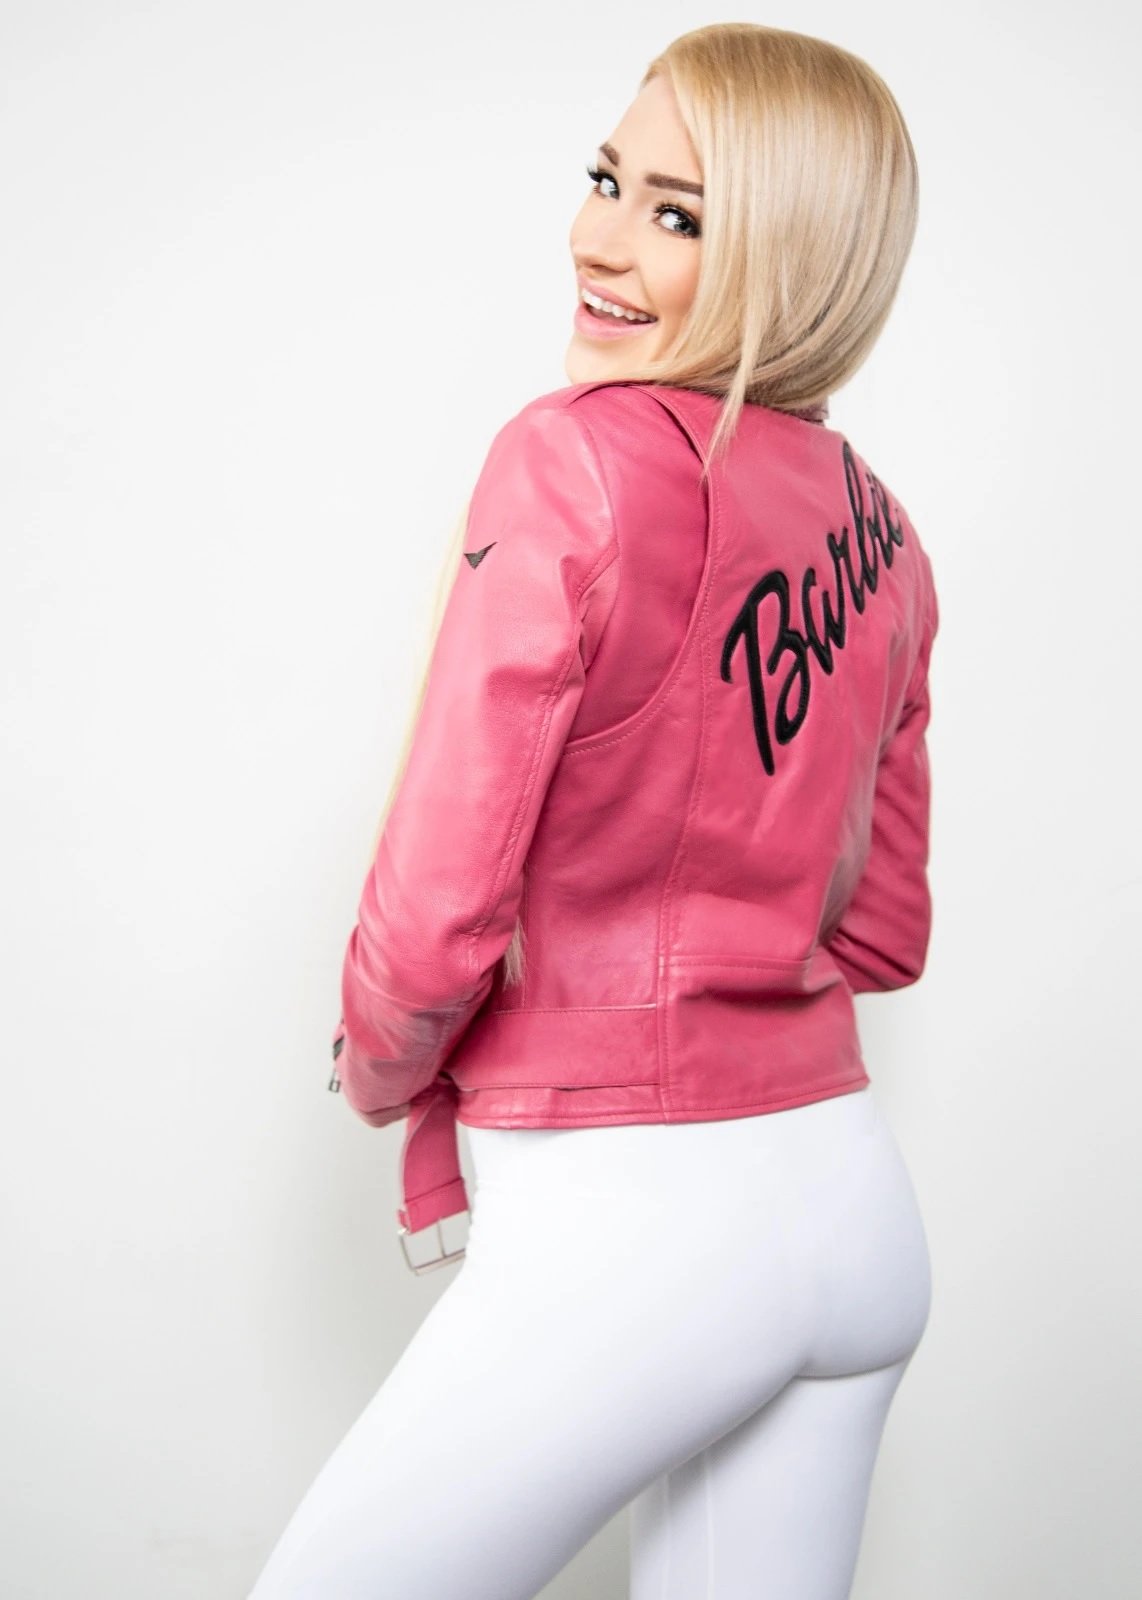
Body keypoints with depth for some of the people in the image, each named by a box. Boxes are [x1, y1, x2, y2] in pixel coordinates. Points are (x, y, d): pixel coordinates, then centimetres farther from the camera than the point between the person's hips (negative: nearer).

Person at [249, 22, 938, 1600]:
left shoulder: (576, 459, -16)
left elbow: (437, 911, -17)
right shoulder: (881, 534, 6)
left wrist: (381, 1074, 2)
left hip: (624, 1228, -7)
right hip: (854, 1194, 7)